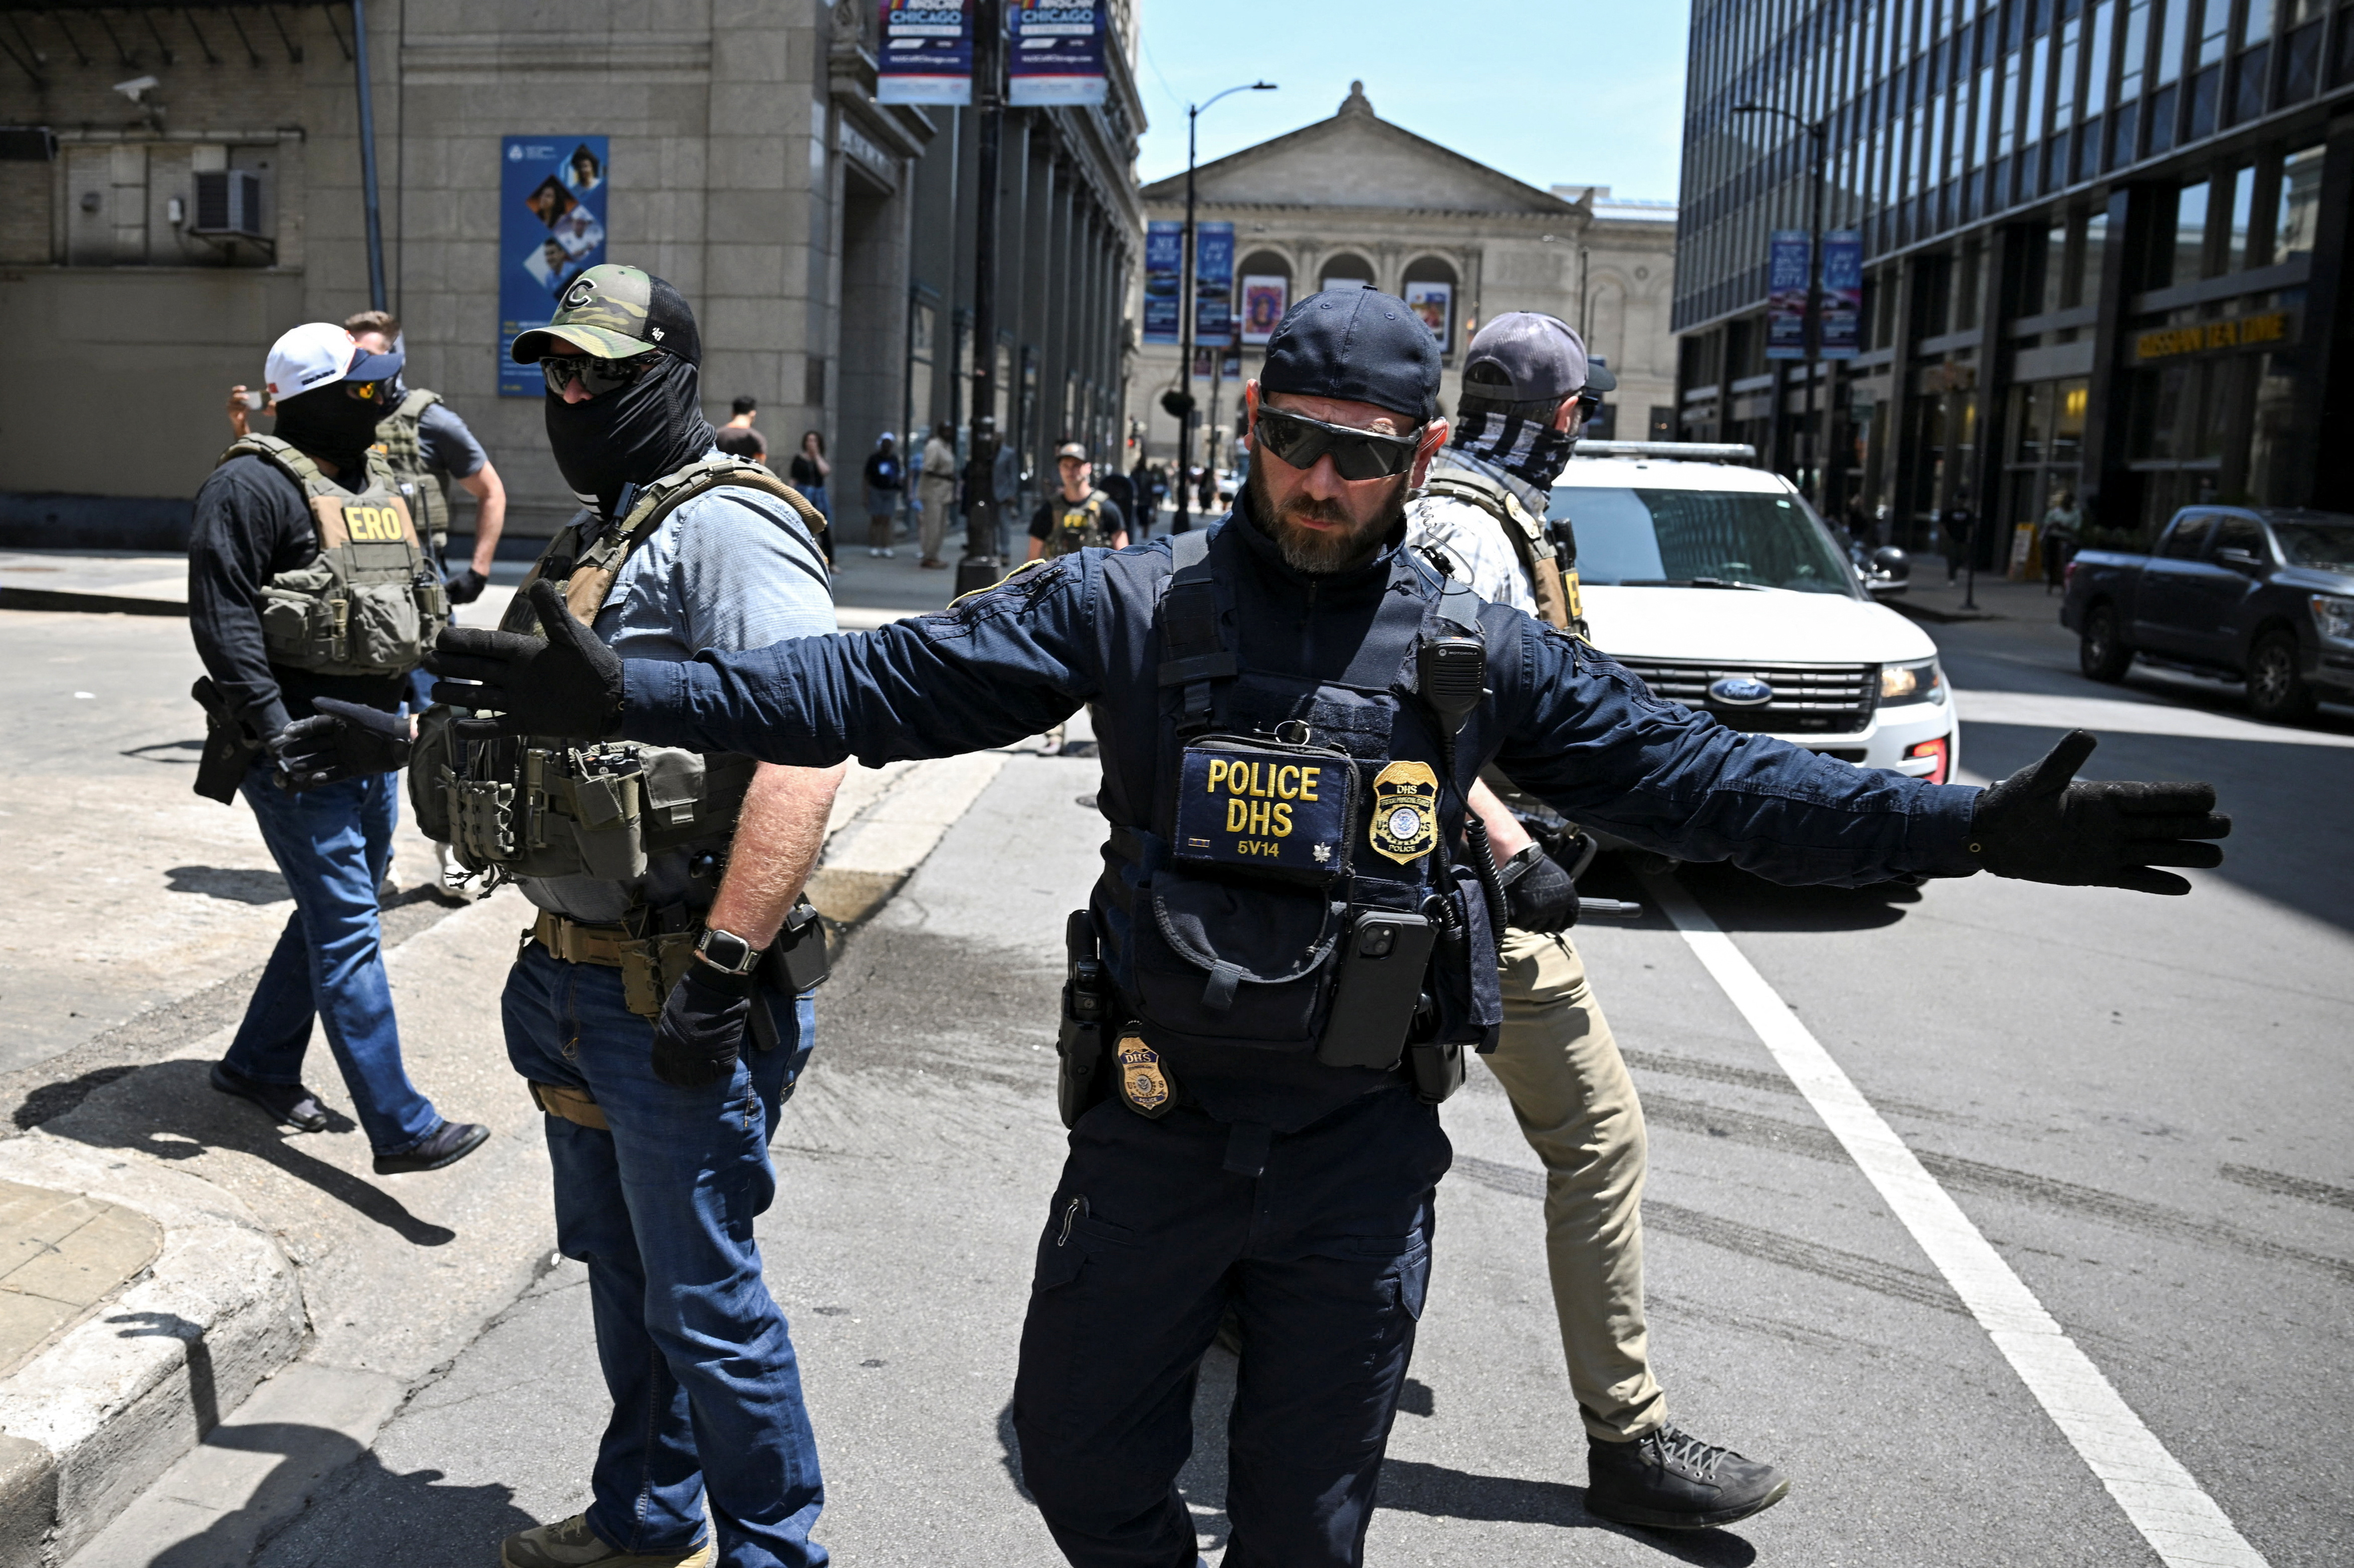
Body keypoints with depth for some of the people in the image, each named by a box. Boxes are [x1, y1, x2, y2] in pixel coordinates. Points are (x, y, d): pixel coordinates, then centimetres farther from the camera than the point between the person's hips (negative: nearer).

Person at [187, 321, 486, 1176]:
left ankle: (258, 1064, 35)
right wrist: (273, 726, -21)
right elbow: (222, 614, -17)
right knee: (347, 929, -8)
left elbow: (419, 591, 22)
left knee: (337, 910, 17)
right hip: (299, 747, -9)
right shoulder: (253, 486, -11)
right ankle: (398, 1126, -6)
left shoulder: (377, 481, 16)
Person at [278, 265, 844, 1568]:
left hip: (673, 1003, -10)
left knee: (703, 1298, 4)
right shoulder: (605, 535, 16)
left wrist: (725, 964, -32)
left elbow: (806, 742, -30)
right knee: (617, 1266, 23)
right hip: (577, 984, 10)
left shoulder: (725, 529, -17)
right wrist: (397, 735, 22)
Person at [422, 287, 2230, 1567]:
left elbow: (1695, 775, -2)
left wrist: (1979, 827, -8)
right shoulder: (1129, 603, -5)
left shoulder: (1477, 651, -2)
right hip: (1152, 1130, 0)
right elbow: (886, 682, -8)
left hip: (1362, 1153, 0)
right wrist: (628, 694, -17)